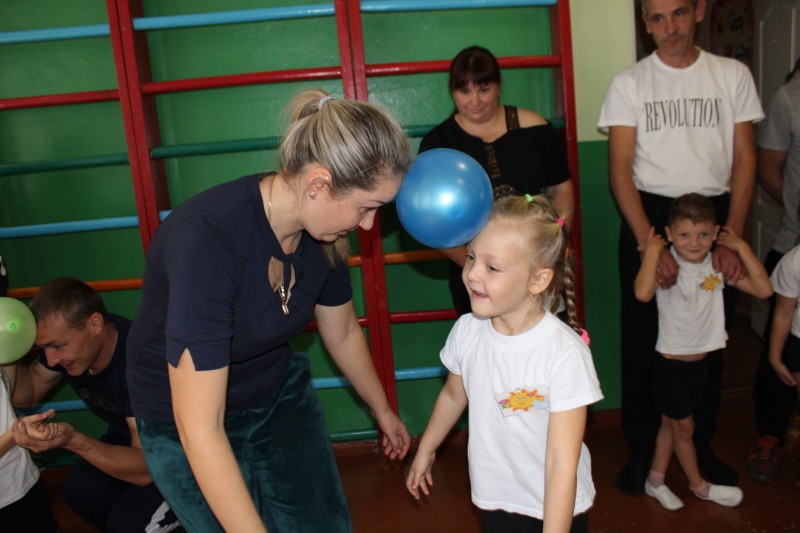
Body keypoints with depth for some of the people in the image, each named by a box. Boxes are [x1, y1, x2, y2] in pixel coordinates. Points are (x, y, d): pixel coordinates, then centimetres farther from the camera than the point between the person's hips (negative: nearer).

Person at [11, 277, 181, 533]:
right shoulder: (63, 337, -13)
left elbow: (147, 468, -35)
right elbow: (26, 394, 3)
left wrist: (72, 440, -48)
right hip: (130, 435, 7)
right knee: (80, 491, -14)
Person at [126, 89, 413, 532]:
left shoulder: (322, 230, -13)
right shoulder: (208, 238, -35)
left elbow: (343, 334, 6)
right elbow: (199, 428, -33)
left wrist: (383, 411, 20)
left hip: (279, 392, 5)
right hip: (186, 420, -5)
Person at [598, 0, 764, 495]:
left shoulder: (733, 75, 4)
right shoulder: (629, 84, 0)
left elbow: (744, 160, 2)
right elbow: (620, 169, -6)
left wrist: (731, 239, -8)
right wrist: (649, 242, -16)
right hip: (648, 216, -1)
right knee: (642, 339, 4)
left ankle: (701, 444, 29)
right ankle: (642, 449, 21)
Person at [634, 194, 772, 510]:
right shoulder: (666, 266, -19)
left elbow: (764, 290, -10)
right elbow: (642, 293, -39)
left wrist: (741, 247, -10)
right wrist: (652, 250, -31)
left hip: (701, 361, 5)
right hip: (671, 363, -5)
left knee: (672, 423, 19)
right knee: (683, 427, 13)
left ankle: (656, 480, 34)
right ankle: (700, 486, 33)